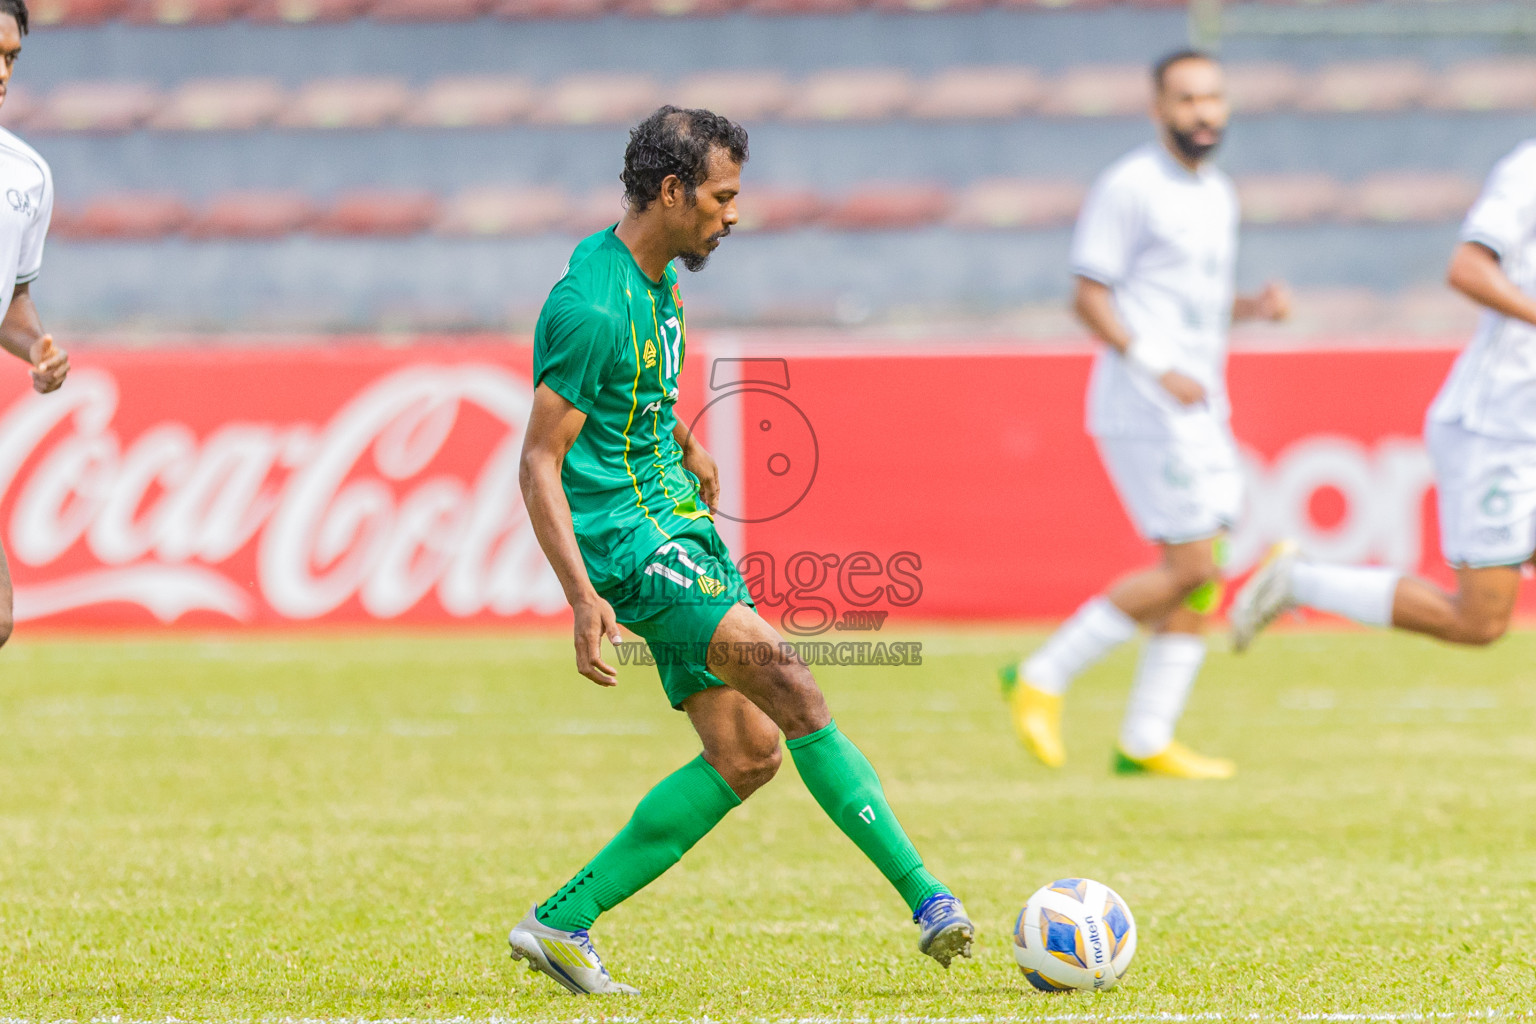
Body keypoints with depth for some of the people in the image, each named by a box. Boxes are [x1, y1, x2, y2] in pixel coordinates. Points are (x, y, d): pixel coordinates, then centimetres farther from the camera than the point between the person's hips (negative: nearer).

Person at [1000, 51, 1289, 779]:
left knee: (1200, 579, 5)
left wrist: (1255, 307, 6)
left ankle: (1146, 741, 10)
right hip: (1145, 411, -9)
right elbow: (1089, 297, -12)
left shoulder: (1217, 194, 17)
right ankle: (1043, 678, -3)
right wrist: (1157, 370, -22)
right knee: (1191, 568, -13)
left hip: (1200, 412, 9)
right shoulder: (1129, 189, -9)